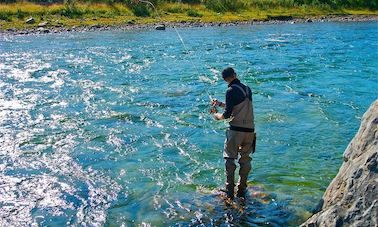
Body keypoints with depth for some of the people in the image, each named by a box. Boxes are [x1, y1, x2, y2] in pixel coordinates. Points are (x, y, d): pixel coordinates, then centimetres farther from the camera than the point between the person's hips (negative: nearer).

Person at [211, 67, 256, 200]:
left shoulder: (231, 91, -10)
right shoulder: (247, 89, 11)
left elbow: (227, 114, -13)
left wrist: (216, 116, 7)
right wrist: (220, 104, 25)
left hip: (236, 130, -6)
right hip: (250, 130, 6)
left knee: (230, 159, 5)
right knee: (245, 160, 13)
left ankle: (229, 191, 3)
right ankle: (242, 191, 18)